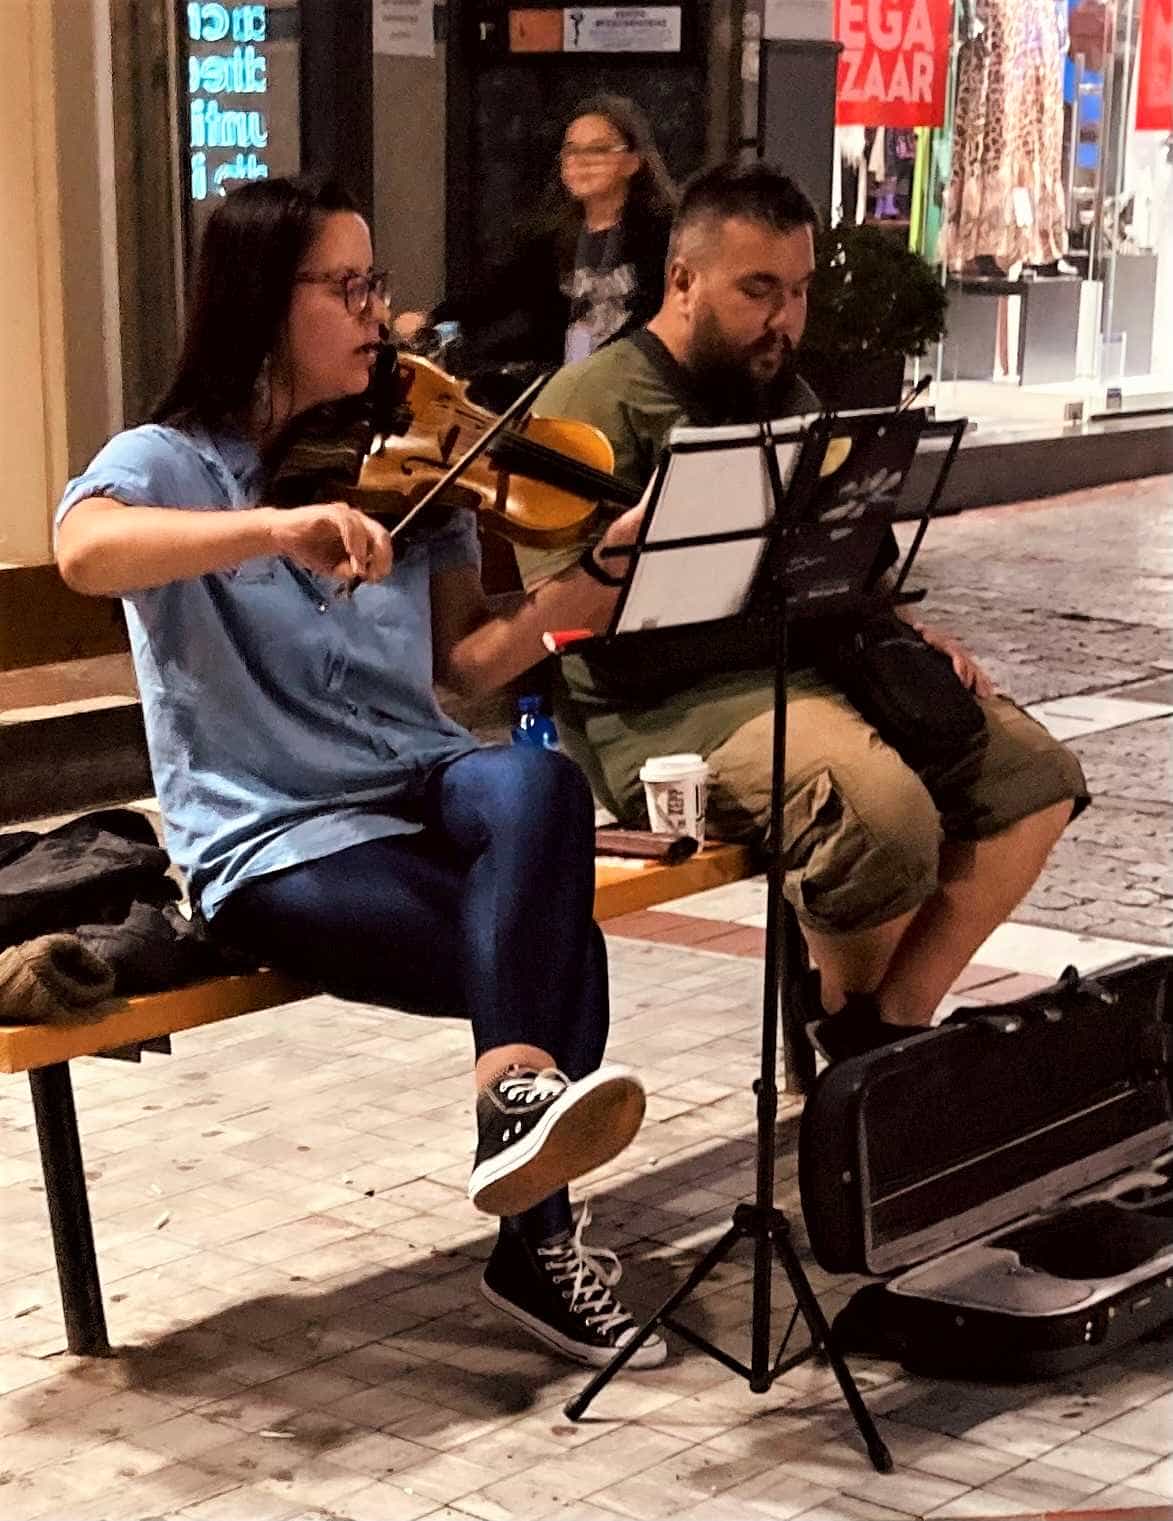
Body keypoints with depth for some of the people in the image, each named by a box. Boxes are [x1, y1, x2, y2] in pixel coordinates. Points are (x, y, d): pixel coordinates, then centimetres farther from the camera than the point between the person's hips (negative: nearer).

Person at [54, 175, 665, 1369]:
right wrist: (278, 526, -44)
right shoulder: (170, 464, -6)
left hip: (420, 789, 5)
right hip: (275, 845, -5)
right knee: (558, 951, -26)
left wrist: (581, 589, -11)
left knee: (536, 783, -31)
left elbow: (464, 666, 8)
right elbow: (83, 551, -30)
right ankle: (539, 1241, -13)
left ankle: (520, 1099, -24)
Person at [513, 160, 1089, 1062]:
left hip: (820, 669, 9)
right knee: (885, 809, -32)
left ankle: (890, 1022, -5)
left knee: (1035, 775, -7)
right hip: (672, 708, -8)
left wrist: (910, 633, 7)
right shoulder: (597, 406, -5)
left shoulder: (788, 398, 21)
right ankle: (846, 1018, -1)